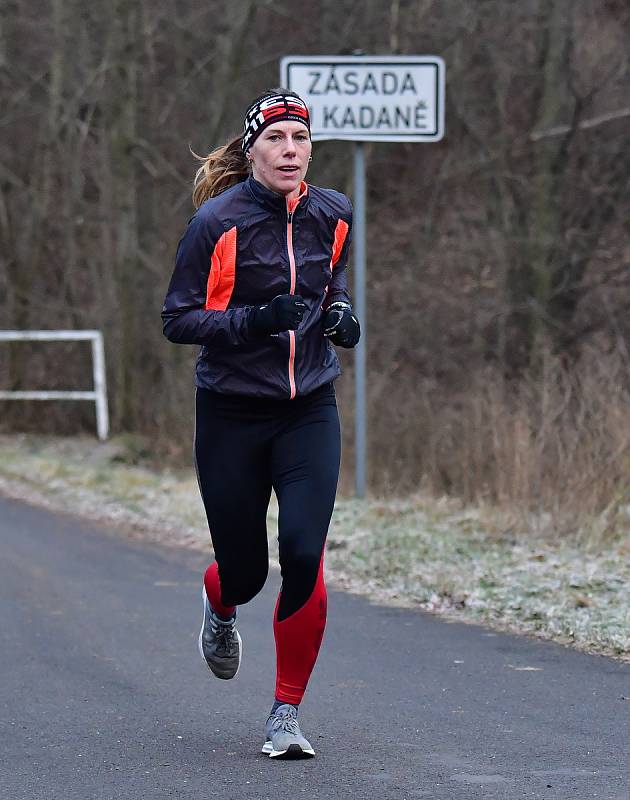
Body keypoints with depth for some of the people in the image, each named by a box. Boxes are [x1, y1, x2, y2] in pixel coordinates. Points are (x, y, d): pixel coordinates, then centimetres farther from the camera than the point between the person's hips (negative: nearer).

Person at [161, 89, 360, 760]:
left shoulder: (332, 215, 1)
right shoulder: (219, 220, -11)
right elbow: (177, 319, -9)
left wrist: (339, 313, 1)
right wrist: (254, 320, -24)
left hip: (309, 411, 2)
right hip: (231, 416, -2)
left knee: (303, 556, -15)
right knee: (244, 571, 6)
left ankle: (286, 715, -1)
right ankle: (219, 610, 48)